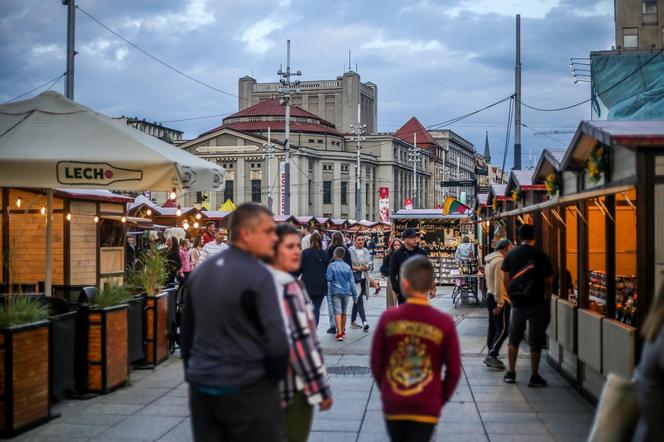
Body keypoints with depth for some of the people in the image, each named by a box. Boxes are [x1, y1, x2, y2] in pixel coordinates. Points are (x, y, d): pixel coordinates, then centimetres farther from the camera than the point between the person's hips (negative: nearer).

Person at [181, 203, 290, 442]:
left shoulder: (200, 272, 8)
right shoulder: (258, 276, -14)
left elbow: (187, 333, 14)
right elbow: (276, 340, -18)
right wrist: (276, 378, -2)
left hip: (202, 388, 7)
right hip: (247, 390, -7)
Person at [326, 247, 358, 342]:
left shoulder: (331, 266, -6)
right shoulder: (347, 267, 6)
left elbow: (329, 279, -8)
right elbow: (351, 281, 8)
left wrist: (328, 293, 4)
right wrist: (354, 295, 13)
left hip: (336, 292, -4)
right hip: (346, 292, 4)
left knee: (338, 312, -8)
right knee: (343, 313, 16)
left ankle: (339, 333, -18)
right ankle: (342, 331, 27)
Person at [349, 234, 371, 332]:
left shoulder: (366, 251, 11)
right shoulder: (350, 250, -9)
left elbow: (370, 263, 16)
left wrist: (367, 266, -5)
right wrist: (356, 268, -18)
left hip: (364, 277, 7)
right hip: (355, 277, -7)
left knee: (357, 300, 15)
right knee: (359, 300, -14)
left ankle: (353, 322, 25)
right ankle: (364, 321, -20)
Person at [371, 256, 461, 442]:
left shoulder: (388, 317, -8)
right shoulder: (444, 323, -10)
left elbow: (376, 362, 0)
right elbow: (454, 370, -5)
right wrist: (441, 399, 10)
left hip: (392, 405, 2)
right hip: (426, 407, -2)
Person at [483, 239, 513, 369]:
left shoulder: (491, 260, 15)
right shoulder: (500, 261, -16)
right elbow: (499, 283, -22)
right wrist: (500, 303, -22)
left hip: (491, 296, 10)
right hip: (499, 299, -10)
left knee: (493, 328, 12)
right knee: (503, 329, -9)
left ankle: (491, 357, 15)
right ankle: (492, 355, -14)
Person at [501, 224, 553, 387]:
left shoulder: (511, 255, 0)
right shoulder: (541, 256, -9)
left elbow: (505, 280, 3)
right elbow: (548, 282, -6)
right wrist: (542, 292, 11)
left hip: (517, 302, 3)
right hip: (537, 303, -3)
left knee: (514, 338, 15)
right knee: (535, 340, 4)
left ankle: (511, 373, 17)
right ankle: (534, 377, 6)